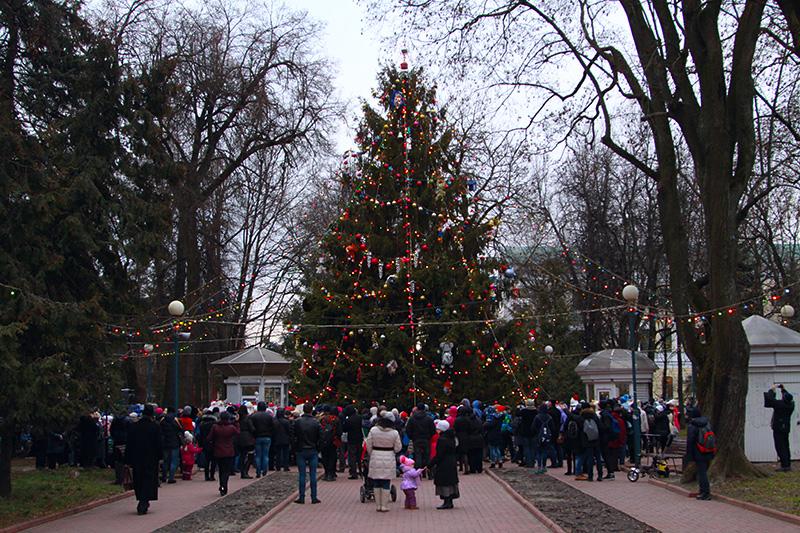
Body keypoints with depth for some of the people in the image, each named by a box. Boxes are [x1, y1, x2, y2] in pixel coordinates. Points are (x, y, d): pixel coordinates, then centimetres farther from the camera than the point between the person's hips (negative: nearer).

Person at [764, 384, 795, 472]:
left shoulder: (780, 404, -21)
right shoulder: (791, 404, 1)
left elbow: (770, 399, -19)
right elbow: (789, 396, 22)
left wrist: (772, 390, -6)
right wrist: (783, 389, 22)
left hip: (778, 429, -8)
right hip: (786, 428, 8)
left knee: (780, 447, -6)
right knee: (785, 447, 14)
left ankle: (784, 465, -8)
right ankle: (788, 465, 18)